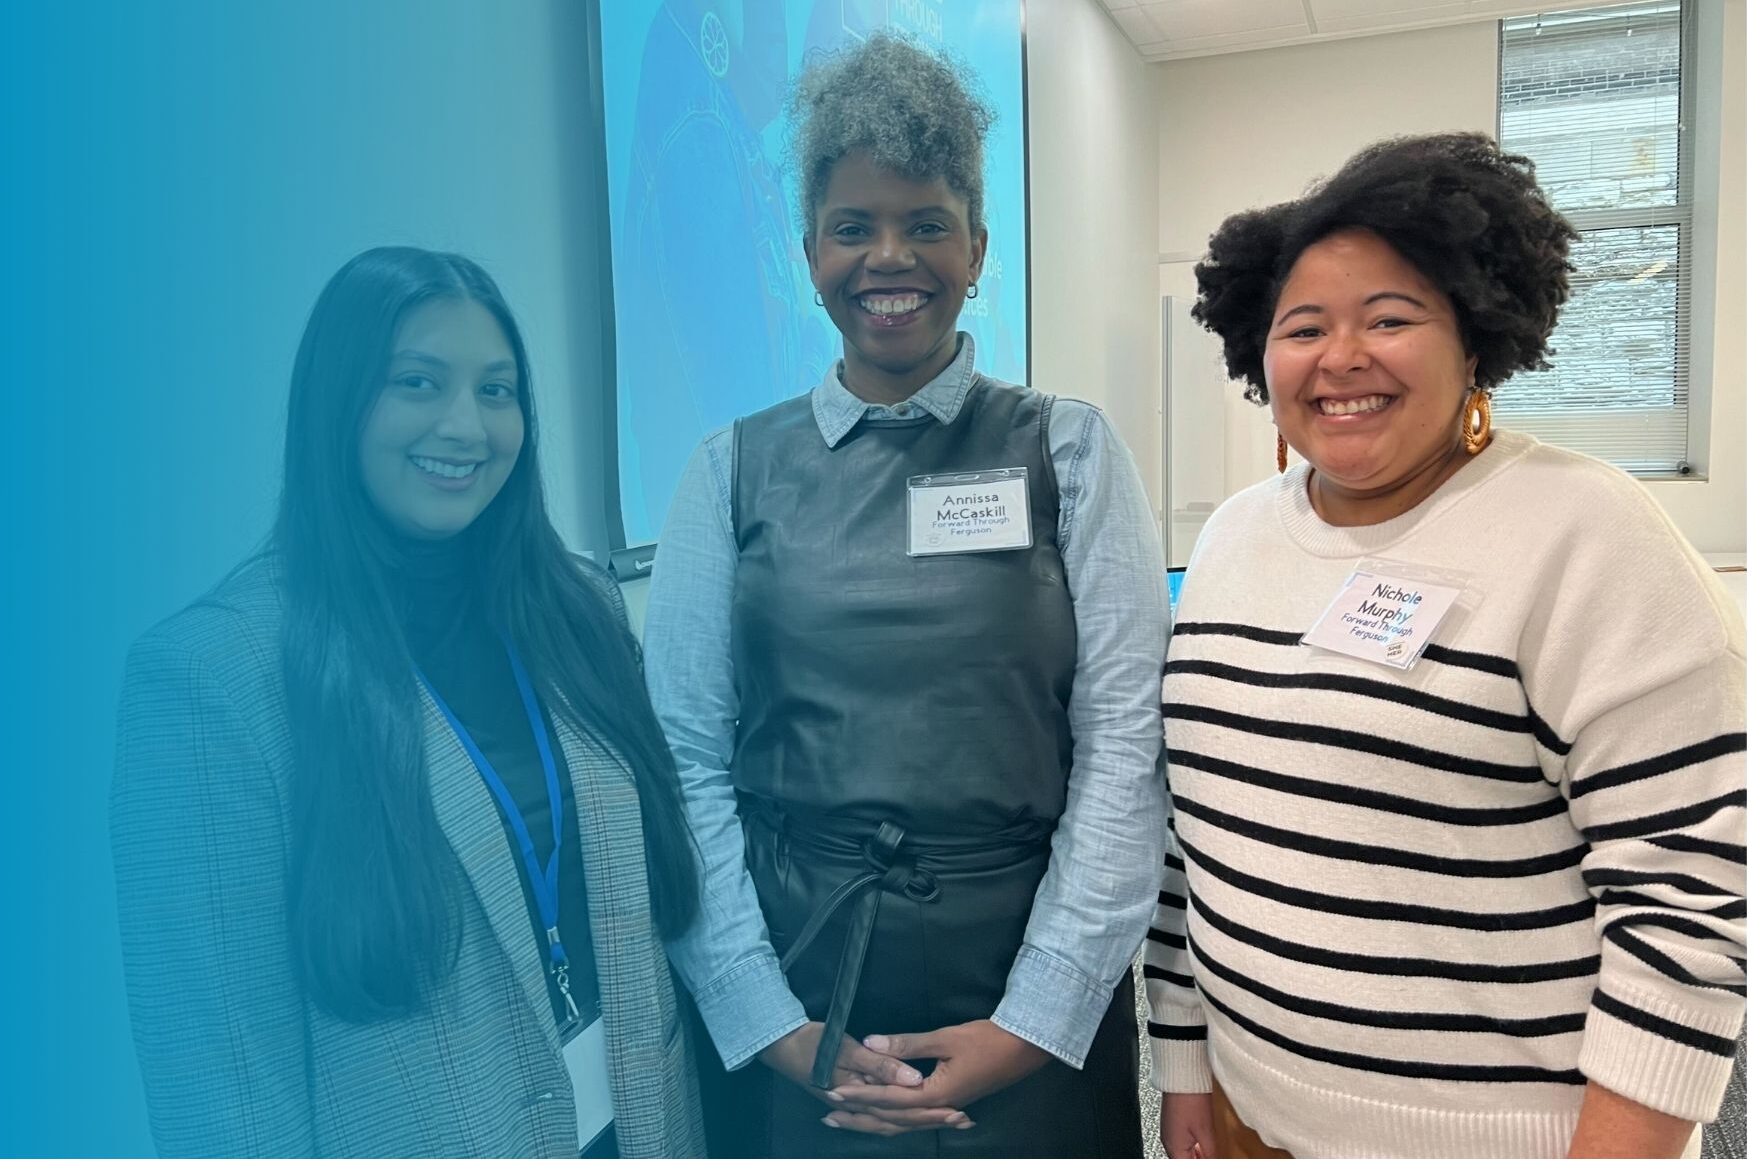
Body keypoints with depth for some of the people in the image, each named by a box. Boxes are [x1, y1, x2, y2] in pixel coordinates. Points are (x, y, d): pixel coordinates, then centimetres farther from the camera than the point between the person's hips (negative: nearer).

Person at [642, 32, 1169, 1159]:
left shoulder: (1069, 451, -2)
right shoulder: (735, 470, 1)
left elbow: (1127, 742, -7)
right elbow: (687, 758, -4)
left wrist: (1034, 1023, -12)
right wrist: (777, 1028, -10)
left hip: (1029, 980, 0)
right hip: (794, 985, 1)